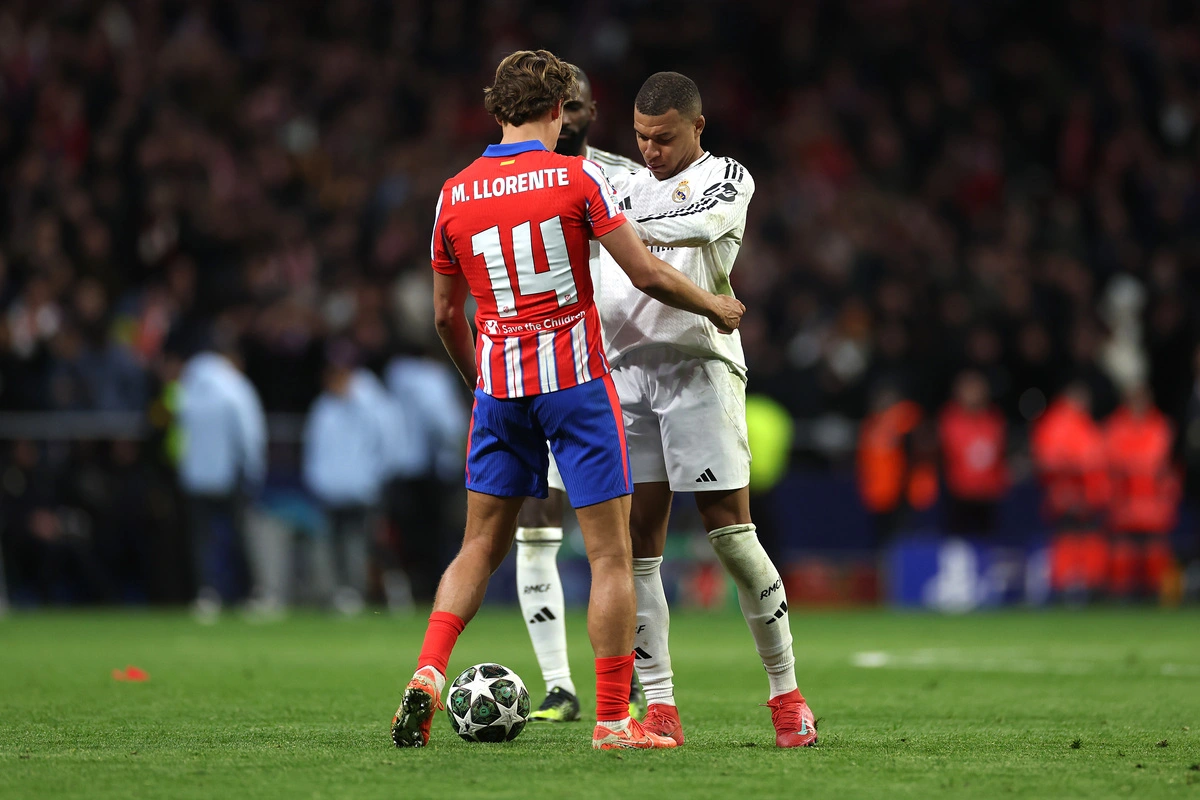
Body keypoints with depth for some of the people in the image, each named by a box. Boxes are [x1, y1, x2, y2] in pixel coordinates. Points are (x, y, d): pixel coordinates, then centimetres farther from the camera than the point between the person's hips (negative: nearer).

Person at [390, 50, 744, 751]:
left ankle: (427, 676, -4)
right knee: (611, 554, 1)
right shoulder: (576, 178, -8)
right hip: (576, 378, -4)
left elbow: (446, 313, 13)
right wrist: (715, 306, 8)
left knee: (481, 547, 14)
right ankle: (614, 721, 0)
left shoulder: (455, 195, 5)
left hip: (499, 386, 4)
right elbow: (647, 275, -9)